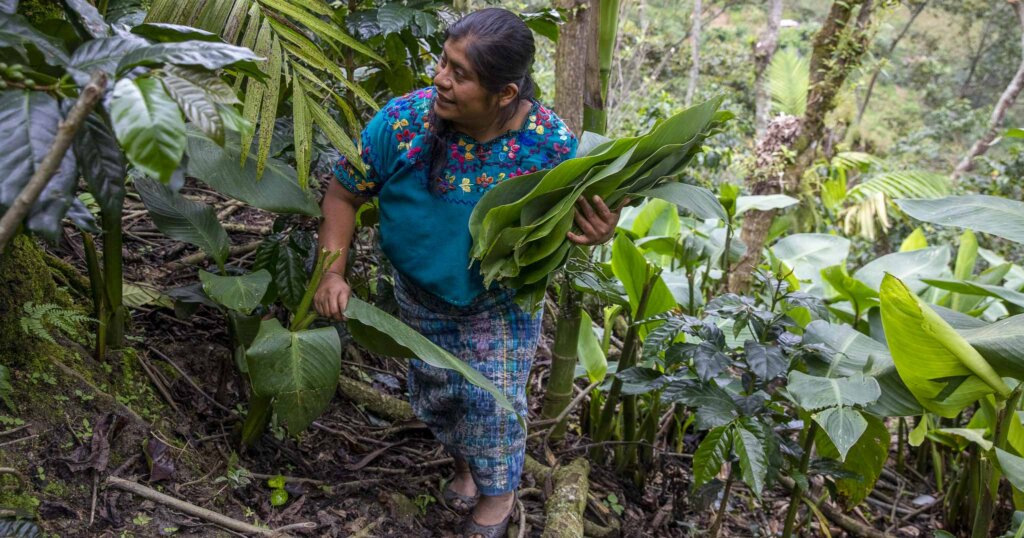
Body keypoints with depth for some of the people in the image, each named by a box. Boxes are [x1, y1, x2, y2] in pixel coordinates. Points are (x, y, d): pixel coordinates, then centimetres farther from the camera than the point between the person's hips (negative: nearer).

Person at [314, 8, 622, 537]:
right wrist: (331, 273, -24)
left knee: (492, 403, 8)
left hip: (502, 300, -2)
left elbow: (570, 220, -12)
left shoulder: (550, 142, -27)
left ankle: (497, 493, 42)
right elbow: (343, 194, -13)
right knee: (433, 394, 20)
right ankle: (464, 461, 55)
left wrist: (595, 232, -36)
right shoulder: (402, 119, -26)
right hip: (422, 295, 2)